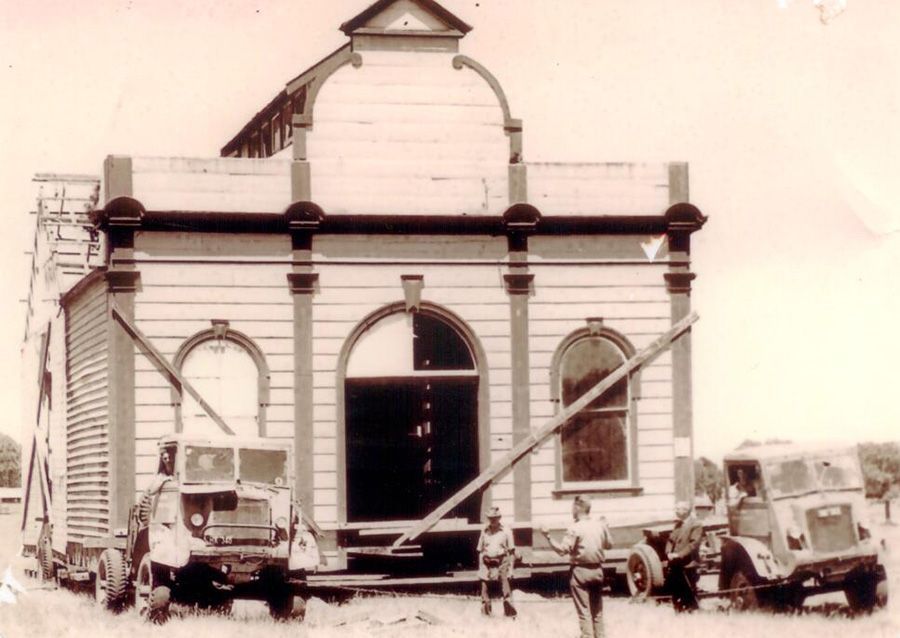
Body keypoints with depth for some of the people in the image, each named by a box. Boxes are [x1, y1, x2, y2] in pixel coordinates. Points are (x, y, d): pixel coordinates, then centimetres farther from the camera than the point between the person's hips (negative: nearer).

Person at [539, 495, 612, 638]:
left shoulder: (575, 529, -15)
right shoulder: (600, 526, 1)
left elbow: (562, 550, -19)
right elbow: (609, 544, 15)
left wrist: (548, 537, -15)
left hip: (580, 571, -5)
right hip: (597, 569, 5)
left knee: (584, 611, -1)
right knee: (597, 610, 16)